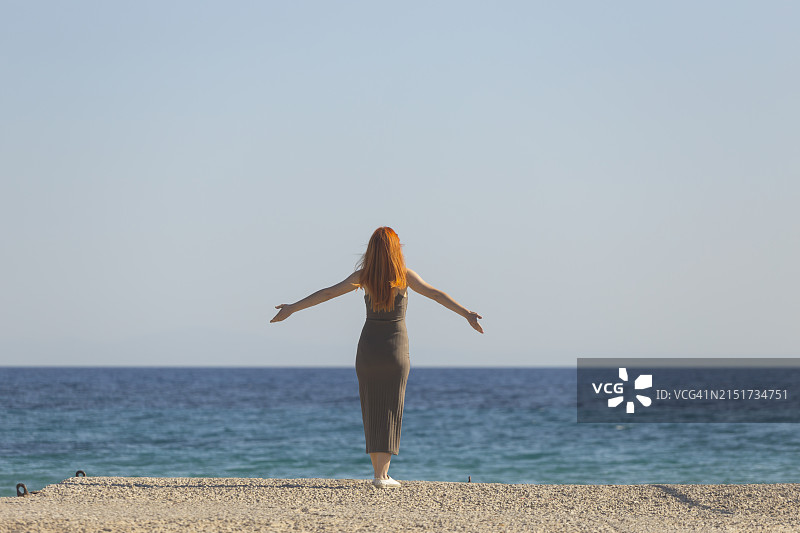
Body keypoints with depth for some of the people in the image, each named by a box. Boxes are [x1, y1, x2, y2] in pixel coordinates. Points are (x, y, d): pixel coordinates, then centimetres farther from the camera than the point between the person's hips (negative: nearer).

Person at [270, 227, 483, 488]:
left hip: (368, 349, 2)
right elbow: (436, 294, -12)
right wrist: (468, 314, -13)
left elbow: (327, 293, -2)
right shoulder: (404, 275, -7)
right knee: (390, 412, 0)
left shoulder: (363, 276, -3)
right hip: (396, 350, -2)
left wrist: (292, 308, 5)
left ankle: (379, 472, 13)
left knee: (371, 411, 12)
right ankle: (381, 476, -10)